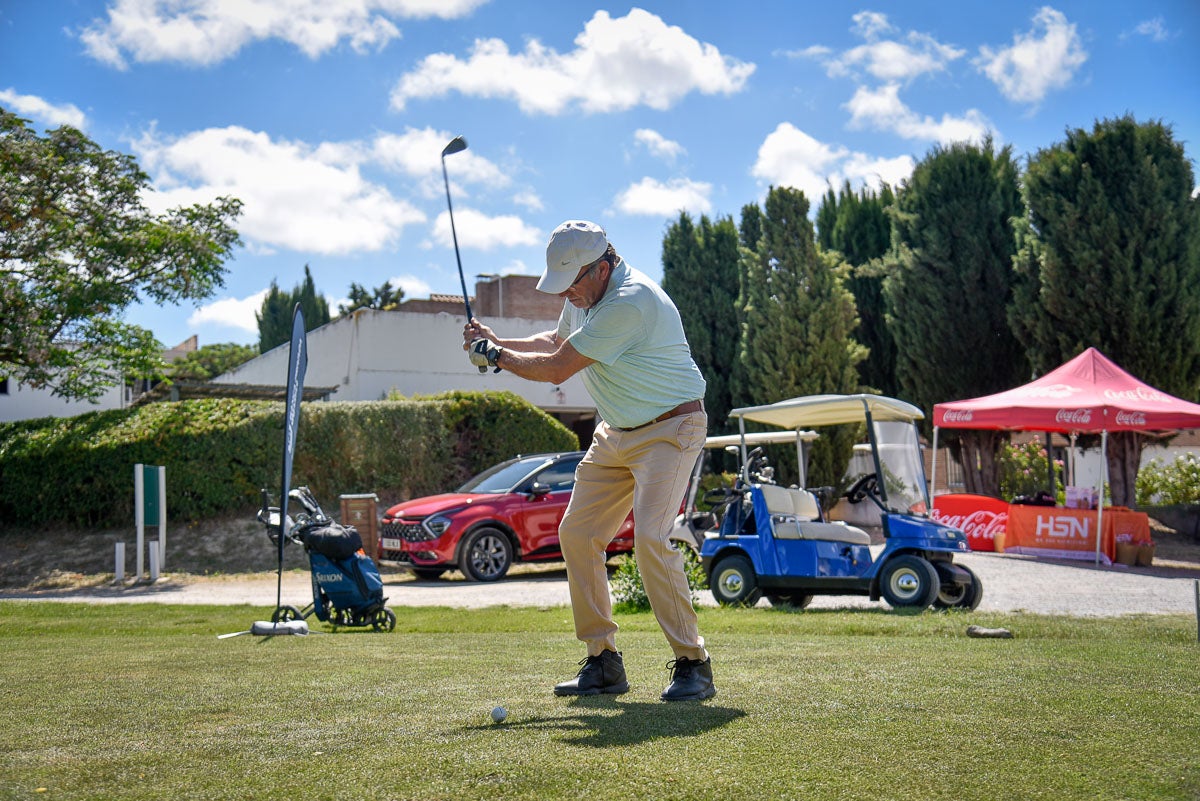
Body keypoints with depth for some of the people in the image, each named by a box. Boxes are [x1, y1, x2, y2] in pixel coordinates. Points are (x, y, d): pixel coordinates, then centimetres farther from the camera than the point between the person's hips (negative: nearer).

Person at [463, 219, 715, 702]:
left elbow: (556, 369, -21)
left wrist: (494, 356, -6)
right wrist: (496, 343, 10)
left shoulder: (630, 303, -27)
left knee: (650, 537, -23)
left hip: (670, 429, -9)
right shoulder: (584, 296, 4)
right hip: (616, 433, 9)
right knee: (577, 532, 2)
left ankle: (693, 665, -10)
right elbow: (556, 342, 26)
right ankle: (604, 662, 10)